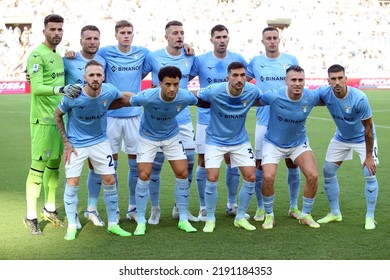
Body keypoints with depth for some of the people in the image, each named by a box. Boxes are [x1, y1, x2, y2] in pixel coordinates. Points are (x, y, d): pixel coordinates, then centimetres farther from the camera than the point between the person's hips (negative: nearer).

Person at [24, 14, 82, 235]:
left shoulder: (58, 55, 14)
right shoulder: (37, 55, -11)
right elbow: (36, 87, -22)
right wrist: (61, 89, -34)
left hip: (59, 117, 8)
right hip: (43, 119, -8)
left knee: (54, 163, 13)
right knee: (38, 166, -5)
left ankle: (50, 209, 25)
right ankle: (31, 216, 1)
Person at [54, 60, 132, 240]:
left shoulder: (109, 91, -16)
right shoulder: (73, 97, -23)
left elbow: (123, 98, 10)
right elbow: (58, 115, -5)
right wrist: (66, 142, -7)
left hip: (100, 142, 3)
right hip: (76, 144, -2)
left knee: (110, 181, 3)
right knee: (72, 184, -6)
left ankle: (113, 224, 18)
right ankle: (72, 226, 11)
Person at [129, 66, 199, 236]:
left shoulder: (185, 97, -26)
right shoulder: (147, 97, -34)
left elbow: (200, 102, -2)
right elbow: (125, 101, -15)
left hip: (172, 136, 3)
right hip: (148, 137, -3)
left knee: (183, 173, -2)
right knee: (144, 176, -9)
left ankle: (183, 220, 11)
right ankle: (141, 221, 5)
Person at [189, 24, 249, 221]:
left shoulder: (237, 59, 2)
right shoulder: (200, 60, -2)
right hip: (206, 118, -1)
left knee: (232, 161, 4)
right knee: (203, 162, 0)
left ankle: (232, 204, 20)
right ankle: (203, 208, 11)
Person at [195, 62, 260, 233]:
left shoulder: (252, 91, -16)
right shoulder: (214, 91, -26)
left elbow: (263, 100, 7)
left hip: (240, 140, 3)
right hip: (215, 140, -3)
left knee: (250, 177, -3)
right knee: (212, 179, -12)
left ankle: (240, 217, 17)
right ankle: (210, 219, 10)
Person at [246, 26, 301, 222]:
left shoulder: (291, 60, 5)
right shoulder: (255, 62, 5)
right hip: (264, 120, 0)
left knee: (292, 163, 3)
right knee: (260, 164, -1)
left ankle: (294, 206, 18)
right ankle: (261, 208, 12)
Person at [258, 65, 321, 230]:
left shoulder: (311, 97, -18)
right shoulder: (273, 96, -26)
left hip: (299, 143, 3)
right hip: (273, 143, -2)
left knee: (313, 176, -12)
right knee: (268, 177, -19)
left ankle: (305, 215, 11)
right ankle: (269, 215, 7)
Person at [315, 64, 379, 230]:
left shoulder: (359, 98, -33)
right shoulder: (324, 93, -24)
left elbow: (368, 128, -24)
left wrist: (369, 156, -21)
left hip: (362, 138, -4)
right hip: (341, 138, 4)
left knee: (370, 174, -14)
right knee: (328, 171, 2)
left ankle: (370, 217, 1)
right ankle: (335, 213, 17)